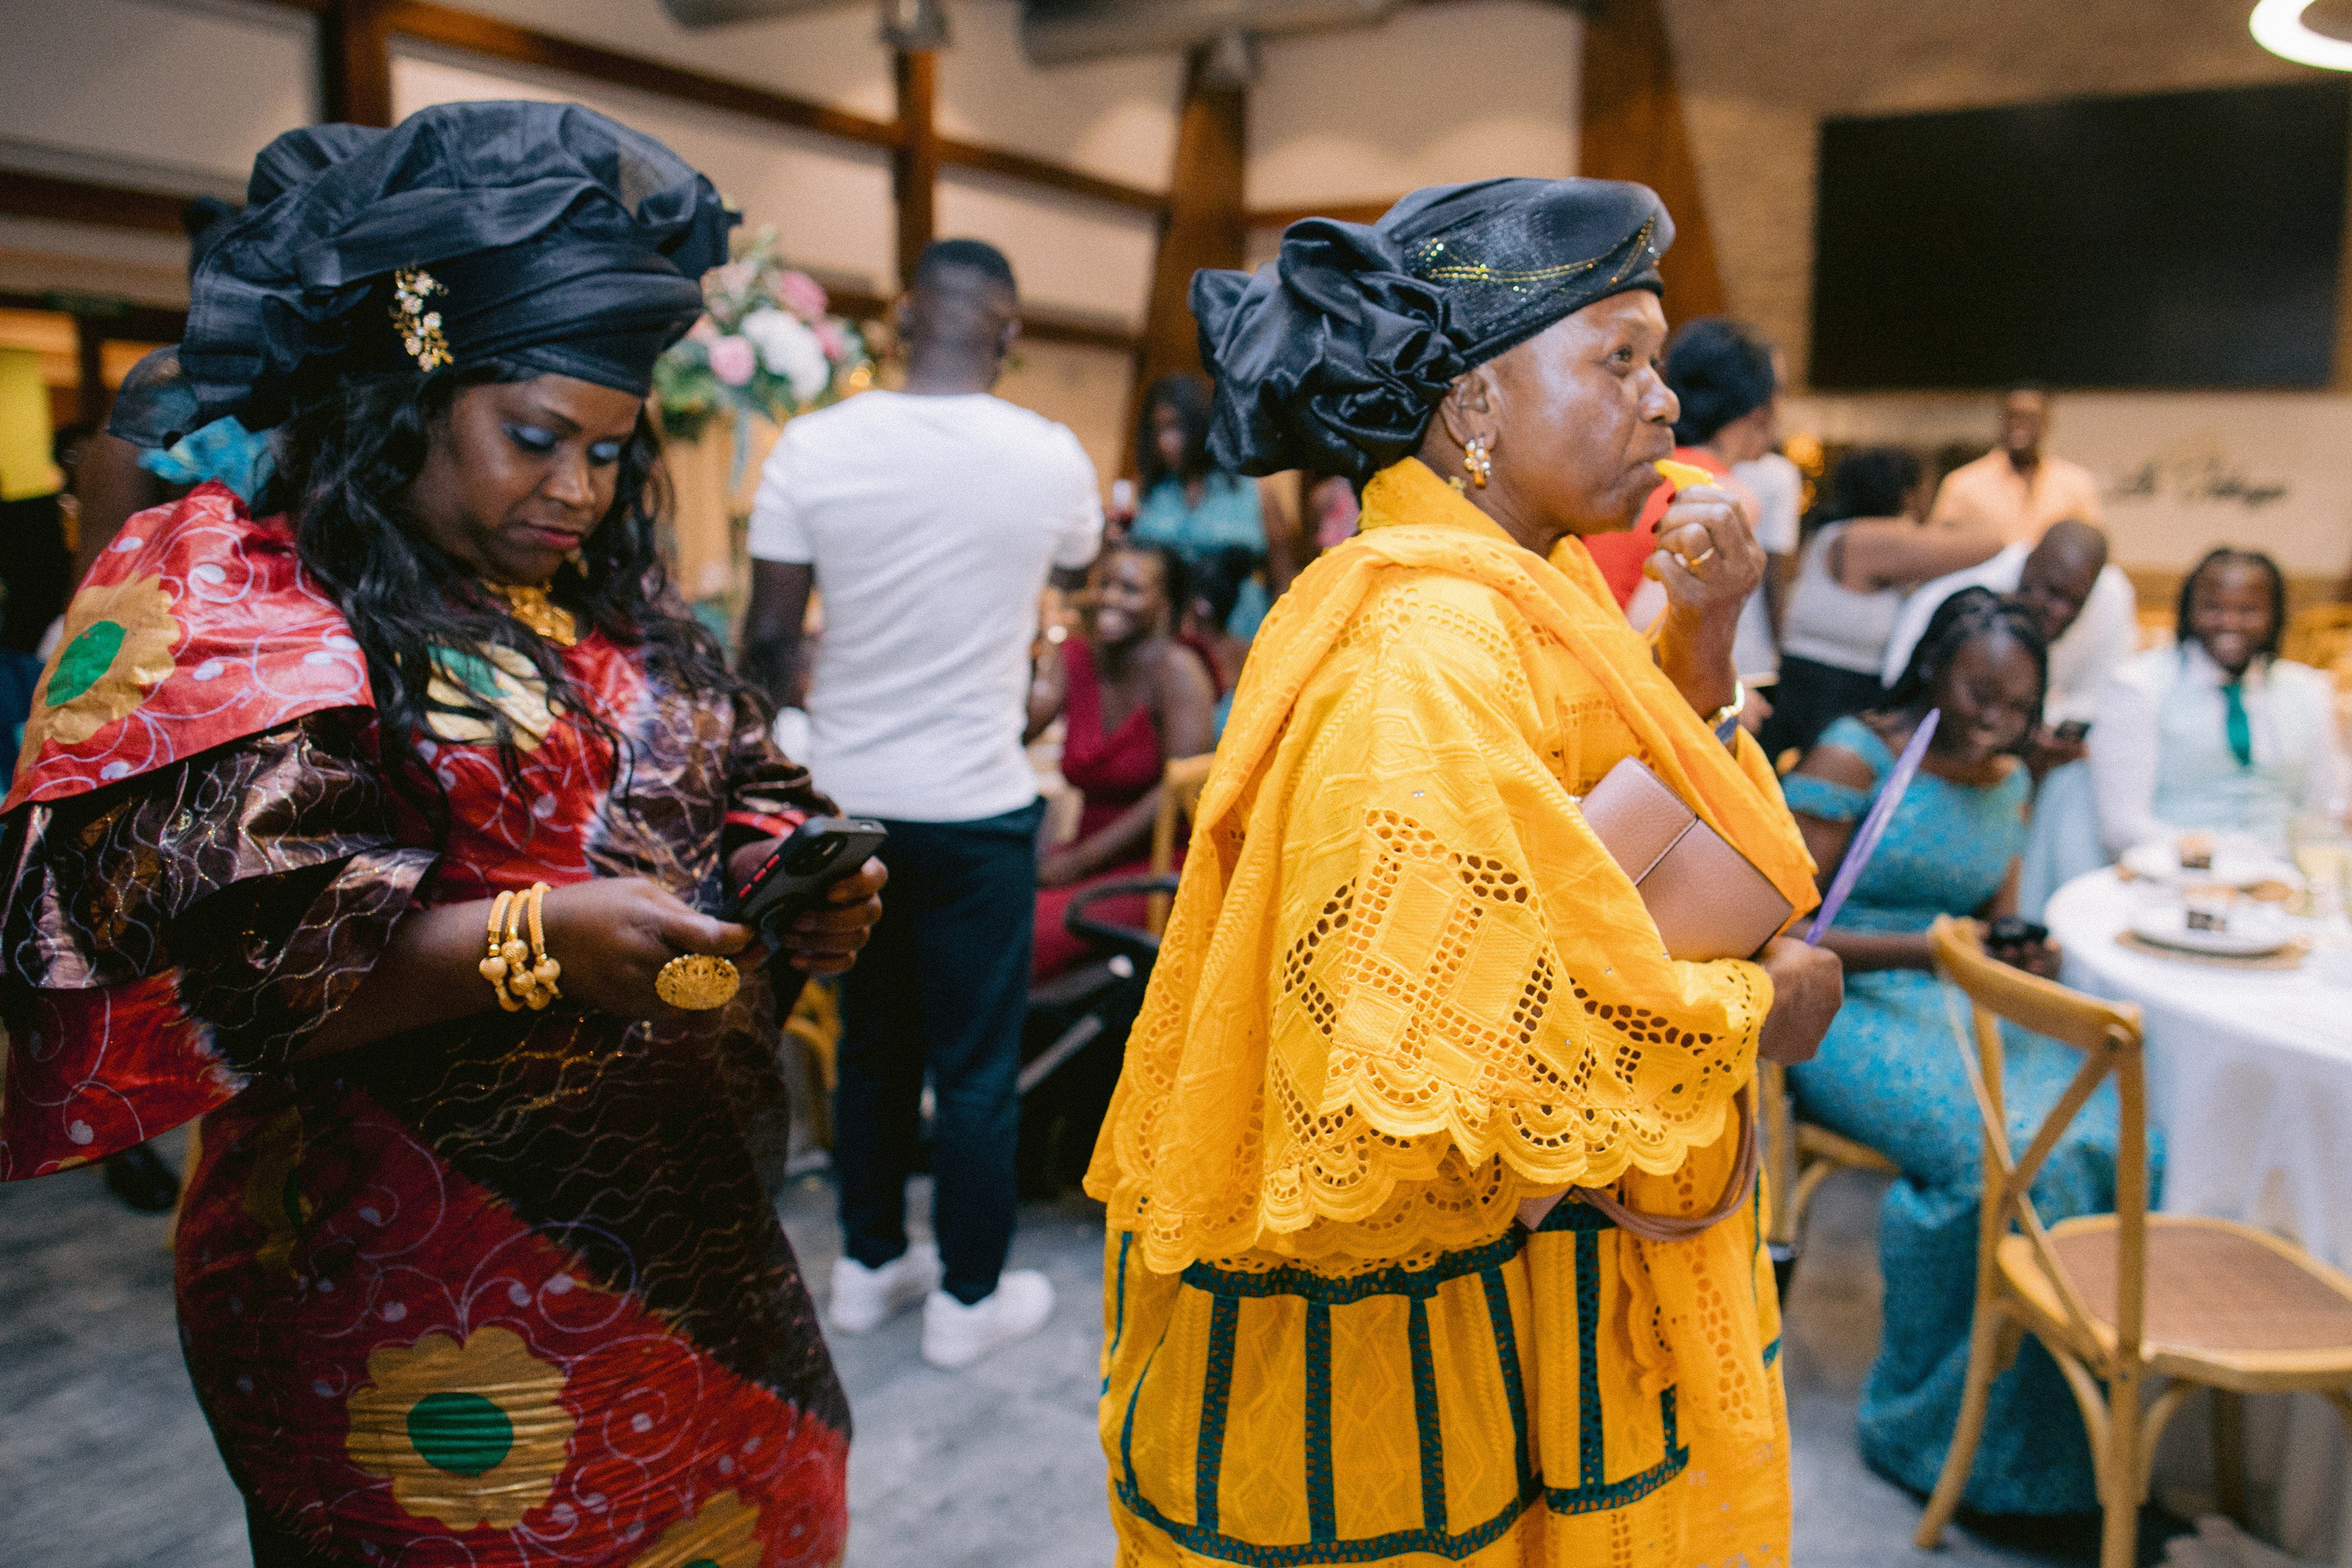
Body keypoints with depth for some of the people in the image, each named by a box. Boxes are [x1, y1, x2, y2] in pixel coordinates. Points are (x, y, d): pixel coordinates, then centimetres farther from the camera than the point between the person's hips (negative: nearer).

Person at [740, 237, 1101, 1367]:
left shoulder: (813, 447, -8)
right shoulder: (1050, 458, -9)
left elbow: (768, 639, -3)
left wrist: (785, 757, 14)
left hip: (845, 801, 3)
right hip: (977, 807, -2)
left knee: (872, 1044, 19)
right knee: (977, 1065, 11)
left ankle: (868, 1266, 35)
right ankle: (968, 1298, 25)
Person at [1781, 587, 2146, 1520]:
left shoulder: (2005, 781, 16)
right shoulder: (1852, 758, -6)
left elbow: (1996, 921, 20)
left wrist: (2025, 957, -4)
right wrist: (1929, 950, -20)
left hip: (1966, 1016, 7)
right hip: (1849, 1014, -6)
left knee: (2112, 1133, -21)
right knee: (2008, 1151, -30)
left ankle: (2063, 1428, -8)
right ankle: (1934, 1429, -10)